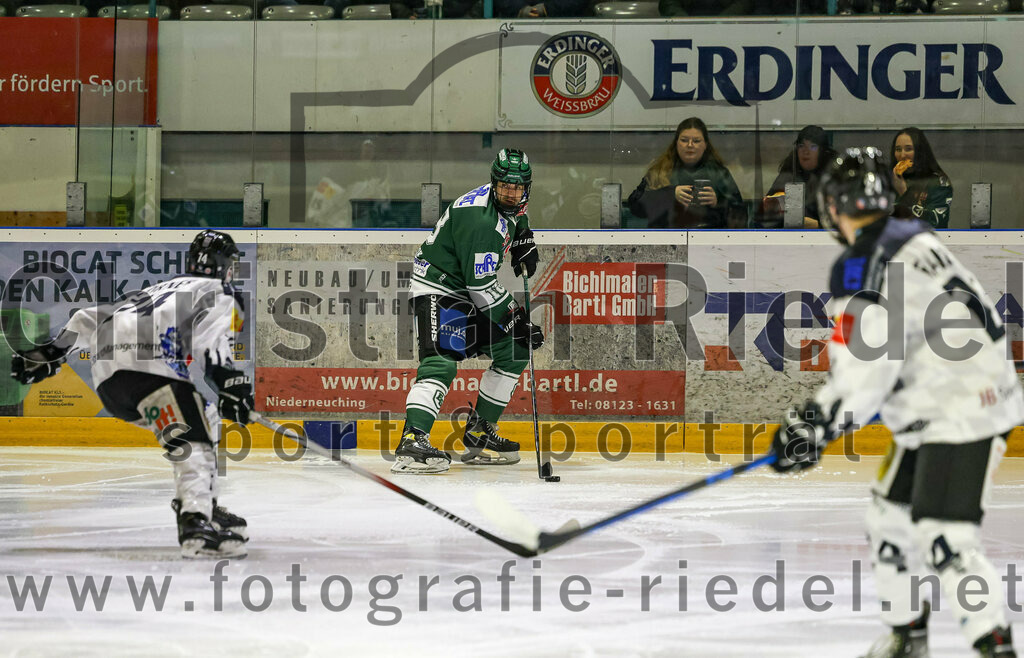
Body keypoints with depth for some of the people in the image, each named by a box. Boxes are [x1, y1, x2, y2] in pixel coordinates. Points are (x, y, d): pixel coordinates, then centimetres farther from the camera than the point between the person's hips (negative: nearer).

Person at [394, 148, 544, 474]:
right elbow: (482, 285, -27)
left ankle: (479, 432, 15)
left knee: (514, 350, 12)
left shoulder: (510, 204, 2)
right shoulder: (480, 218, -28)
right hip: (437, 288, -10)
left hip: (468, 294, 10)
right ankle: (412, 442, -41)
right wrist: (516, 319, -21)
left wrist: (523, 239, 15)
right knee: (441, 361, -27)